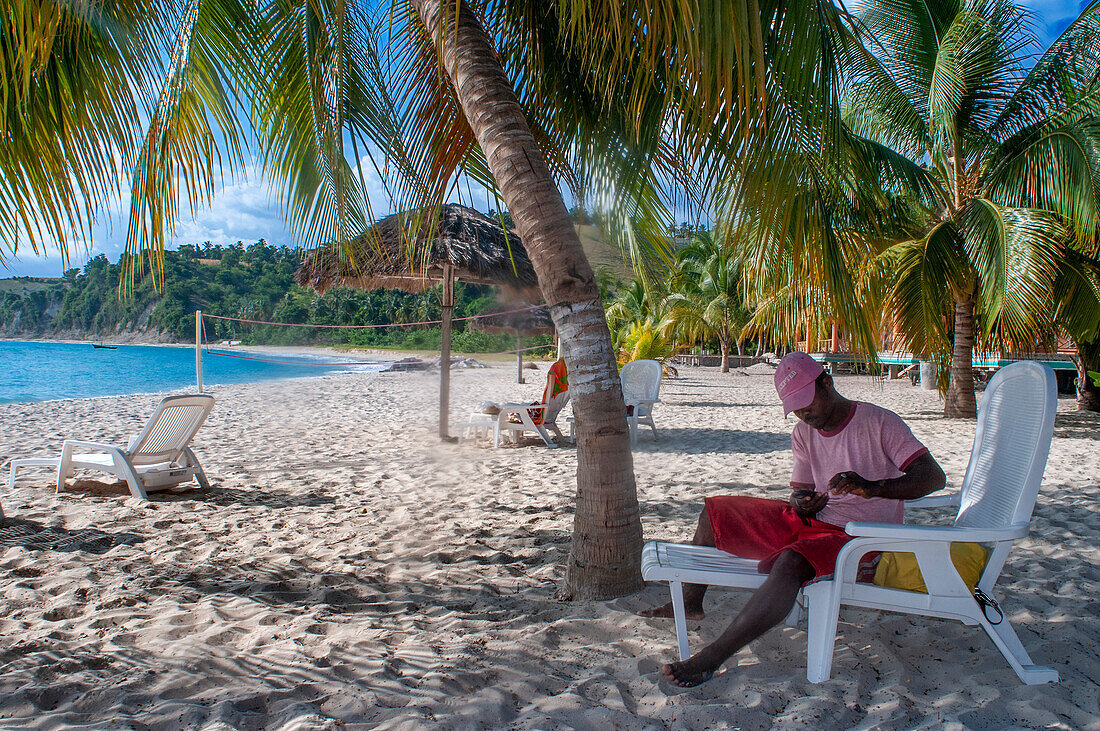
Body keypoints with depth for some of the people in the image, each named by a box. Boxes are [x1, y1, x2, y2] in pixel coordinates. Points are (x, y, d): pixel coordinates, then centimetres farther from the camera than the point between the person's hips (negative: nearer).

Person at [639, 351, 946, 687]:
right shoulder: (804, 433, 7)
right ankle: (690, 602, 22)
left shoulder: (879, 423, -12)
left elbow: (934, 476, -20)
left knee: (791, 562, -39)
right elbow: (802, 492, 13)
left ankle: (712, 657, -36)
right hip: (812, 521, 8)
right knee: (715, 511, 7)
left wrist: (872, 488, -36)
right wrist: (801, 504, -13)